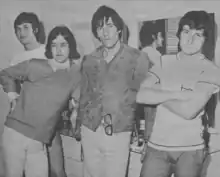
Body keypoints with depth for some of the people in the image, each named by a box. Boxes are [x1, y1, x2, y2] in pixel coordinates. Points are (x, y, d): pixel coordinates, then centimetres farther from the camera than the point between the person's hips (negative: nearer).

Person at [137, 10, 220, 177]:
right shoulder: (164, 62, 6)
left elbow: (188, 111, -18)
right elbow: (141, 95, -6)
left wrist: (158, 96, -5)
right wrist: (177, 94, -14)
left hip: (190, 149, -3)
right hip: (156, 146, 3)